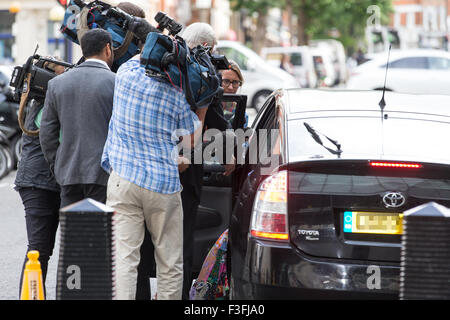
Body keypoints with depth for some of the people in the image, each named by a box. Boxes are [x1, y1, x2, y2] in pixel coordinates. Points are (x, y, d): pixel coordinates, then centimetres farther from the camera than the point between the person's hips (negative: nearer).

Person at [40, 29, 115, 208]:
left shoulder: (56, 83, 8)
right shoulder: (117, 84, -5)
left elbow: (46, 133, 9)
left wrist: (57, 167, 15)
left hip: (68, 173, 4)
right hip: (102, 173, -4)